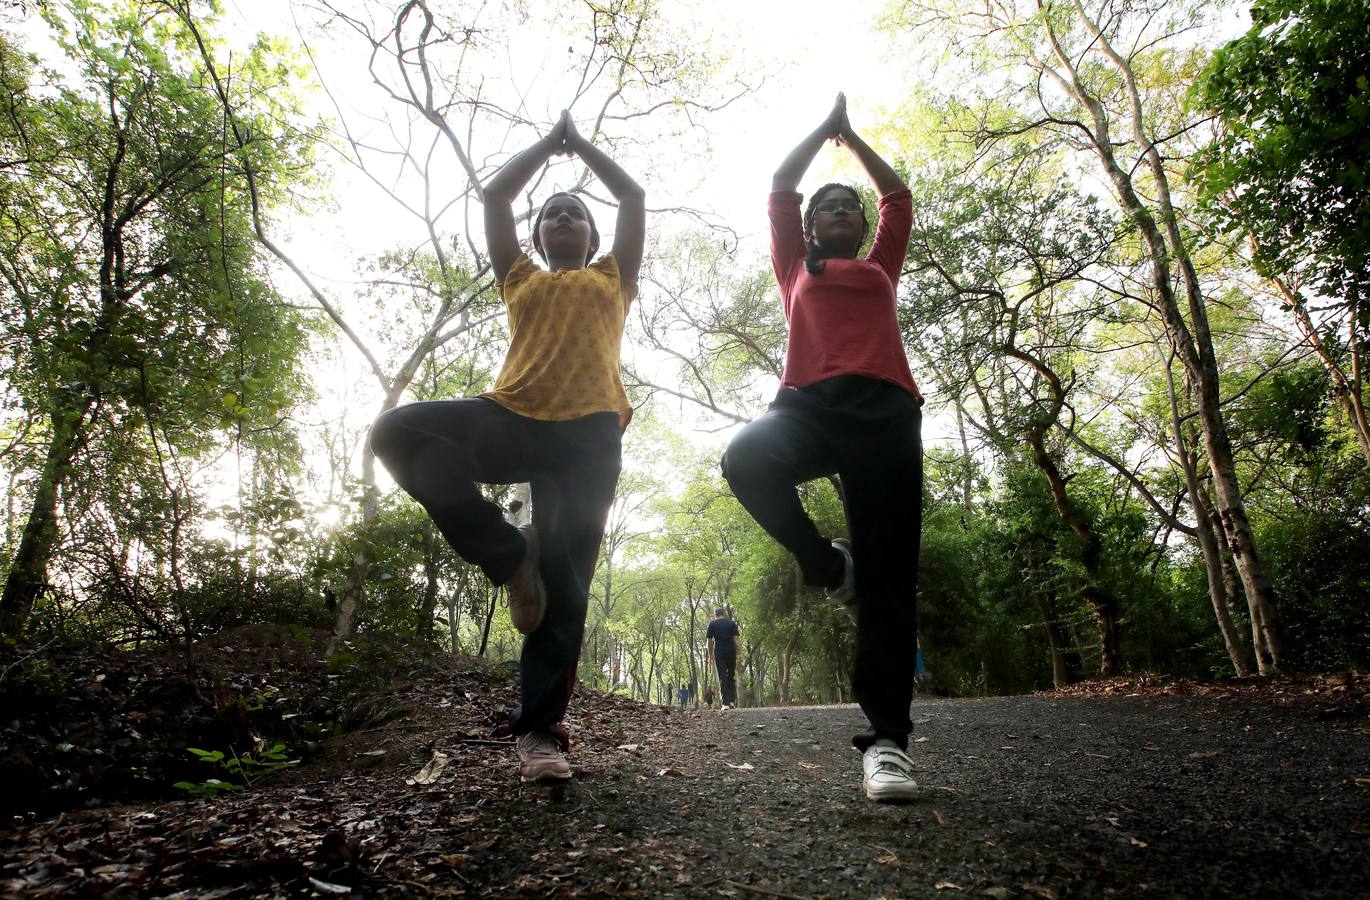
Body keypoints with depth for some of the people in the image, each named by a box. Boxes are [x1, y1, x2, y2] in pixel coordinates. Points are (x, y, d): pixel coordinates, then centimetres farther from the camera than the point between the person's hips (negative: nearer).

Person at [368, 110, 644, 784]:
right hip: (512, 418, 2)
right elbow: (494, 194, 29)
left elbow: (633, 196, 27)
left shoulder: (612, 278, 27)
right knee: (397, 431, -25)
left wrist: (581, 143, 38)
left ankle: (539, 730, 0)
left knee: (564, 586, -8)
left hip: (588, 432, -1)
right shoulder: (520, 278, 29)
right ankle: (509, 556, -13)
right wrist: (551, 141, 39)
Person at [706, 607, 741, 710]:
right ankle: (732, 701, 9)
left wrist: (710, 655, 10)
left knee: (722, 677, -2)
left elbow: (710, 641, 2)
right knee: (732, 676, 14)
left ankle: (725, 703, -10)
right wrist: (739, 652, 1)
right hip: (731, 652, 2)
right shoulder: (732, 623, 6)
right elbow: (736, 639, -1)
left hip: (719, 653, -2)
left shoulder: (712, 624, 3)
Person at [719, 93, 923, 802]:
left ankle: (887, 736, -8)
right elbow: (780, 187, 32)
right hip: (811, 404, -1)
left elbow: (899, 196, 40)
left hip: (884, 407, 1)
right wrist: (824, 128, 45)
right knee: (745, 457, -35)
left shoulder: (881, 266, 33)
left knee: (888, 571, -9)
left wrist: (852, 137, 52)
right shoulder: (796, 267, 30)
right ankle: (829, 568, -9)